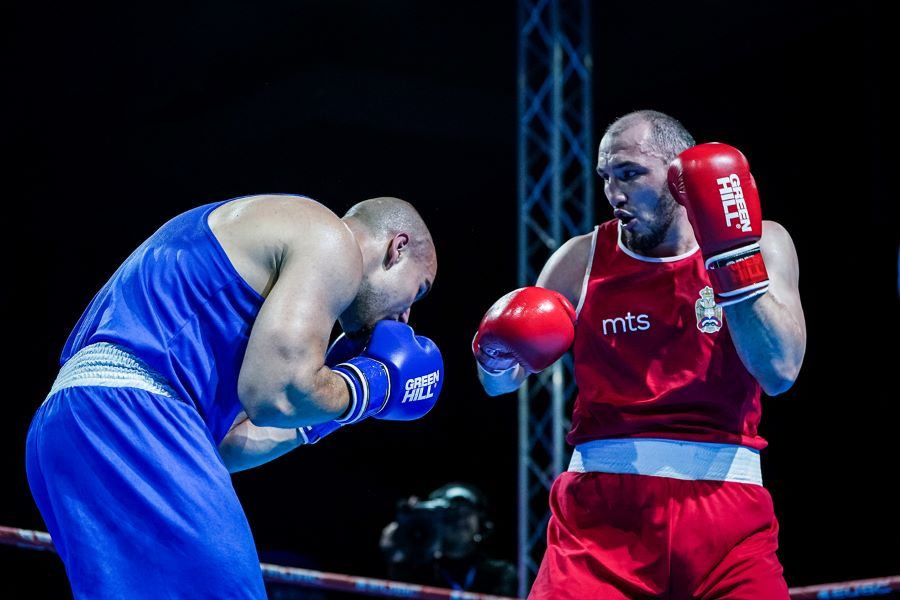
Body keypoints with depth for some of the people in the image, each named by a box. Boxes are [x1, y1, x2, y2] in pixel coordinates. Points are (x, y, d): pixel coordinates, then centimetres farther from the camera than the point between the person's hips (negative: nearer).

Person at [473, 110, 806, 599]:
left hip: (724, 504, 0)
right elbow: (500, 384, 12)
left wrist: (733, 254, -14)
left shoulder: (761, 243, 4)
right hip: (603, 503, 1)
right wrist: (497, 352, -10)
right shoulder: (583, 258, 7)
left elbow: (780, 373, -10)